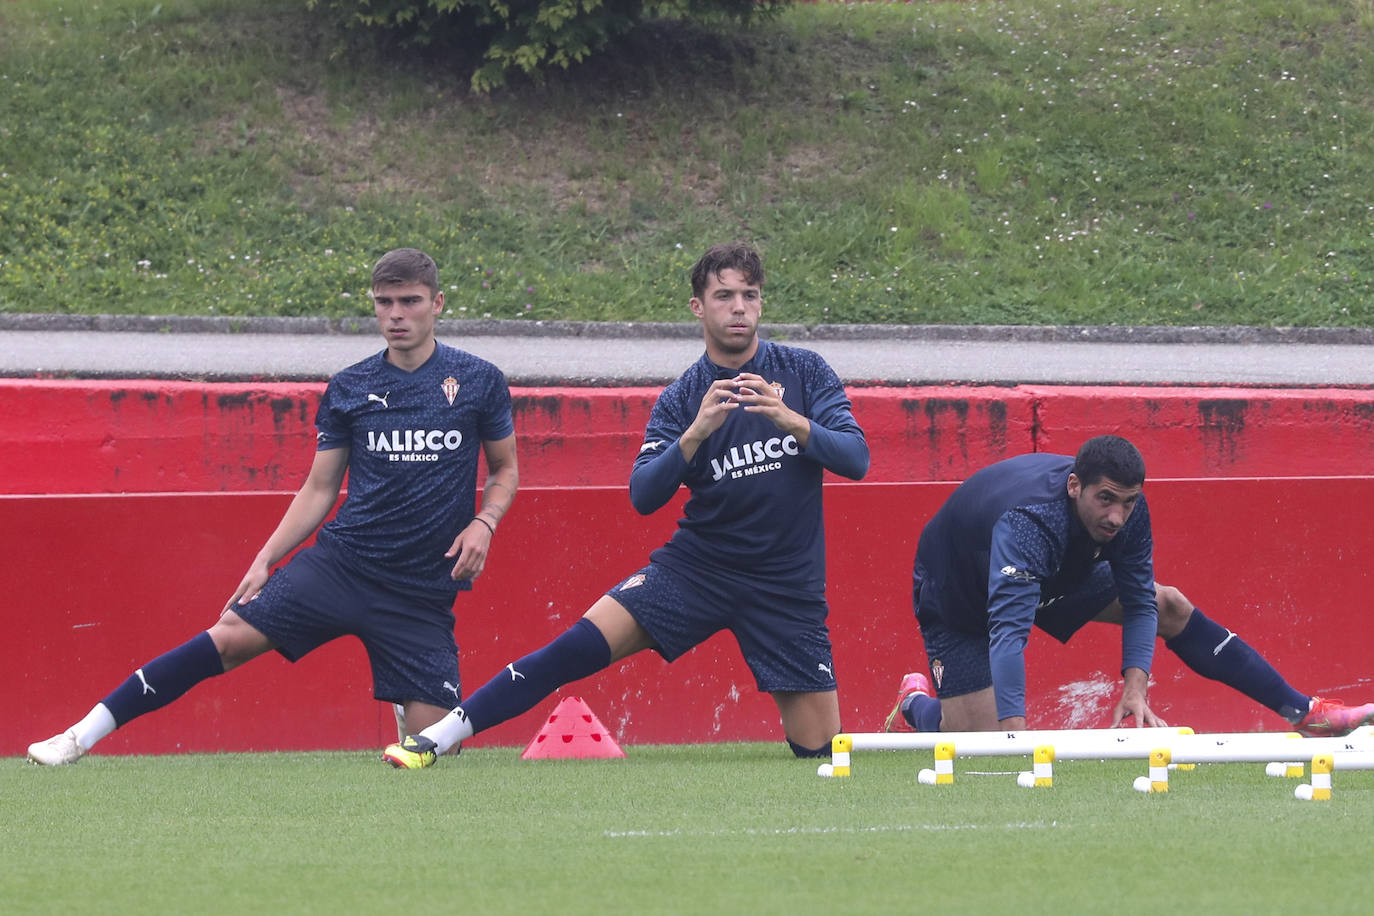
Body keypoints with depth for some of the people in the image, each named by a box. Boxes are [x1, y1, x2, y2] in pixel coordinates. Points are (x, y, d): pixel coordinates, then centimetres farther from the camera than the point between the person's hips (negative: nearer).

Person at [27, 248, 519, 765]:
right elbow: (319, 490, 12)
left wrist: (483, 523, -6)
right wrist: (264, 561, 4)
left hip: (423, 591, -1)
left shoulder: (478, 381, 2)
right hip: (341, 562, 1)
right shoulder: (347, 390, 6)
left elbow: (505, 469, 14)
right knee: (230, 636, -17)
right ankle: (84, 735, -15)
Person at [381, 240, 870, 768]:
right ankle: (439, 737, -14)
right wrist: (696, 432, -26)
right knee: (578, 647, -19)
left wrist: (790, 420, -26)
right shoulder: (681, 399, 0)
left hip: (786, 584, 0)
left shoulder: (804, 372, -1)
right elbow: (643, 496, -10)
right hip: (695, 565, 0)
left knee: (818, 746, -6)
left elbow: (855, 459, -10)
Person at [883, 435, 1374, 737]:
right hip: (959, 602, -6)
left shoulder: (1127, 510, -24)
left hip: (1056, 580, 6)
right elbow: (1007, 630, -53)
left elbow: (1139, 602, -13)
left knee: (1170, 607, 0)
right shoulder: (1026, 522, -45)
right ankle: (916, 703, 19)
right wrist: (1015, 733, -62)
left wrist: (1135, 685, -29)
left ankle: (1305, 713, 9)